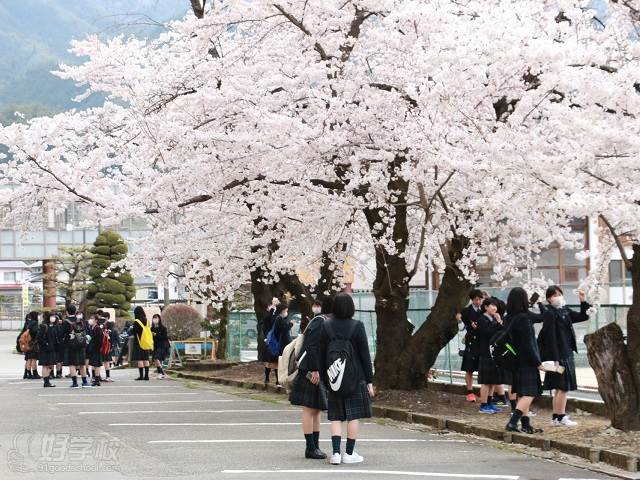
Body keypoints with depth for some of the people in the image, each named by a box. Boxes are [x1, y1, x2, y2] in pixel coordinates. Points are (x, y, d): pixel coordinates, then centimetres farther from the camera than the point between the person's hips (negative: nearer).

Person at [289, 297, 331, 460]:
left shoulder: (325, 322, 16)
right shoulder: (320, 321, -14)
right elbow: (311, 346, -21)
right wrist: (314, 370, -23)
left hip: (319, 372, 10)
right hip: (311, 372, -10)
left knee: (317, 410, 11)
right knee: (310, 409, -5)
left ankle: (315, 446, 16)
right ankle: (311, 448, -2)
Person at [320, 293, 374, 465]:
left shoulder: (326, 327, -1)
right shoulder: (357, 326, -8)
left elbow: (321, 354, 2)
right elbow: (365, 355, -6)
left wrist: (325, 379, 10)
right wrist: (369, 380, -1)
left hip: (334, 378, 3)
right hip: (355, 377, -3)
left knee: (336, 416, 7)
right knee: (354, 415, 5)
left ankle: (336, 453, -1)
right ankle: (349, 453, 6)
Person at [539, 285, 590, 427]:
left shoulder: (565, 311, 12)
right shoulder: (549, 313, -14)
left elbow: (583, 317, 19)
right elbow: (550, 337, -18)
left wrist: (584, 302, 3)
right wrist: (555, 359, -22)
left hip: (567, 354, 9)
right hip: (558, 355, -9)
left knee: (560, 388, 13)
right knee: (563, 387, -6)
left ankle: (556, 418, 19)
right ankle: (560, 417, 1)